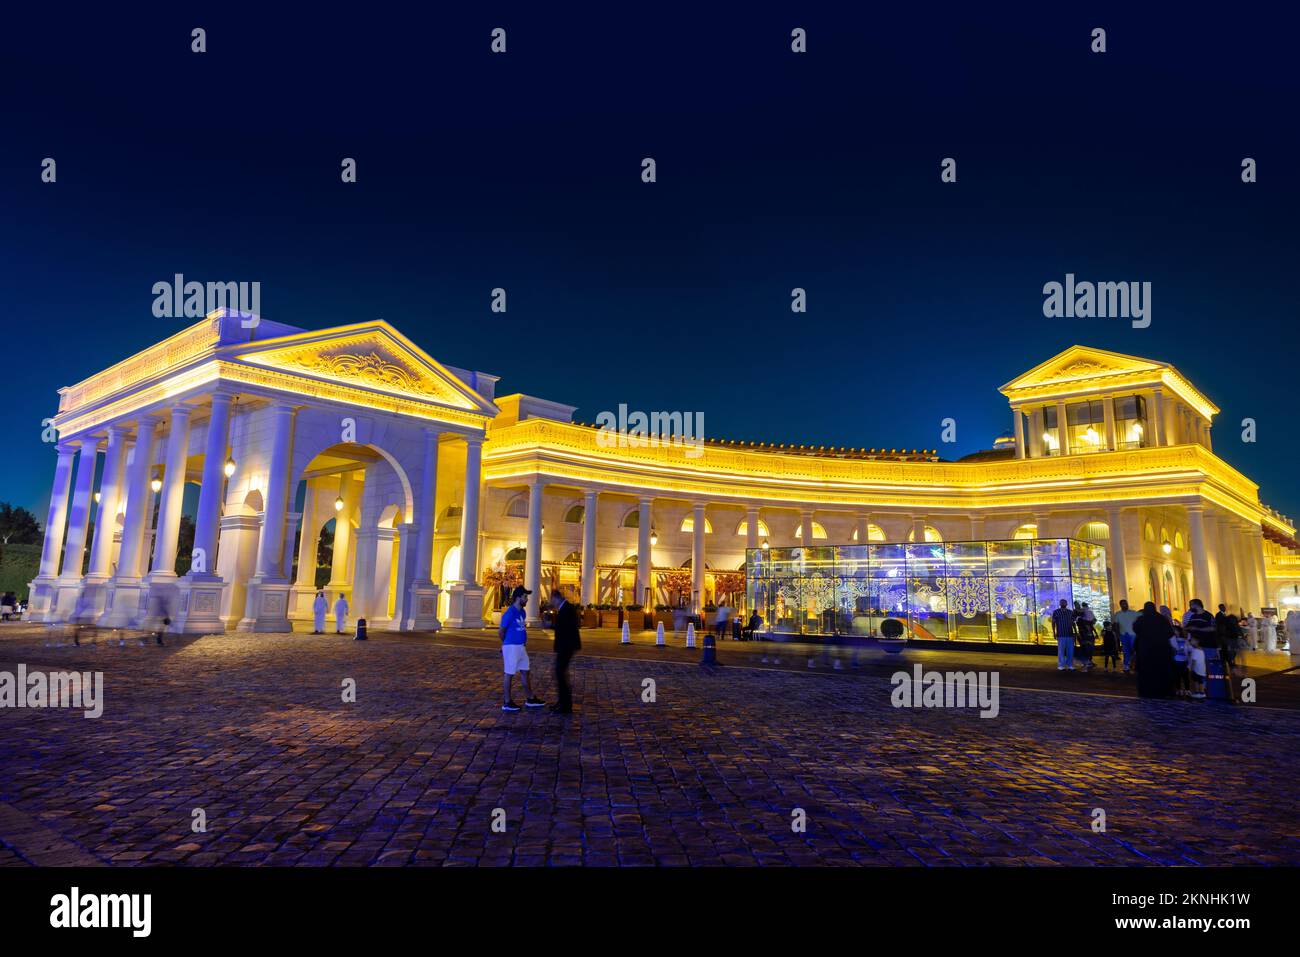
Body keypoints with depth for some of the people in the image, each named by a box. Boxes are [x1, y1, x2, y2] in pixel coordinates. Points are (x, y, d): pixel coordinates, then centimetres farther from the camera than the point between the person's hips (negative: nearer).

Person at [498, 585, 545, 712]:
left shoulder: (522, 612, 9)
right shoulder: (509, 613, -16)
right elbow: (501, 631, -9)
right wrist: (507, 643, 6)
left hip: (521, 647, 8)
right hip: (511, 647, -8)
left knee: (525, 672, 14)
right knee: (509, 674, 0)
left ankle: (530, 699, 23)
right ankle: (507, 702, 9)